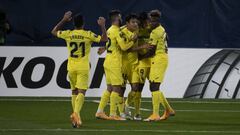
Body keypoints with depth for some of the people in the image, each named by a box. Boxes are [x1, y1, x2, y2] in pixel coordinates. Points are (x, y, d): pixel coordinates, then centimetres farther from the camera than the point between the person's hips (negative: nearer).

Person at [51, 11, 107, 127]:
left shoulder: (68, 34, 1)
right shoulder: (88, 34, -6)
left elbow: (54, 32, 18)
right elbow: (104, 39, -2)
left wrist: (64, 20, 20)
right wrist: (102, 26, 4)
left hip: (71, 67, 3)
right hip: (83, 68, -3)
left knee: (74, 91, 17)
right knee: (81, 92, -10)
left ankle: (75, 114, 16)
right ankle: (76, 112, -31)